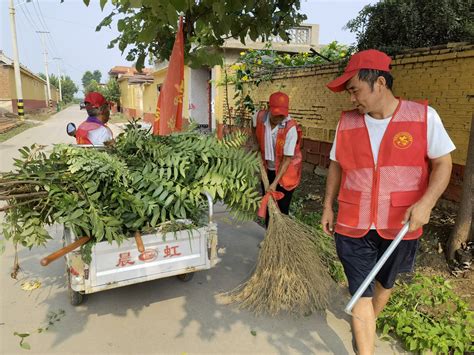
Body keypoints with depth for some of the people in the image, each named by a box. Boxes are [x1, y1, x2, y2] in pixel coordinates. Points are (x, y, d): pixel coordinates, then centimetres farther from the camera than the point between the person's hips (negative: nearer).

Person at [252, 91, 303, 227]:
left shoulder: (290, 128, -28)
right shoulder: (259, 117, -15)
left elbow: (287, 158, -25)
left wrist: (275, 182, -26)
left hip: (285, 172, -5)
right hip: (268, 170, 5)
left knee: (281, 209, -3)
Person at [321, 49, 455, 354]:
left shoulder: (423, 116, -8)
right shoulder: (347, 122, -1)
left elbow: (443, 163, -4)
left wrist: (426, 203, -19)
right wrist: (328, 206, 12)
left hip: (399, 226, 0)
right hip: (353, 226, 1)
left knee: (385, 284, 21)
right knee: (360, 292, 3)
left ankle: (369, 323, 50)